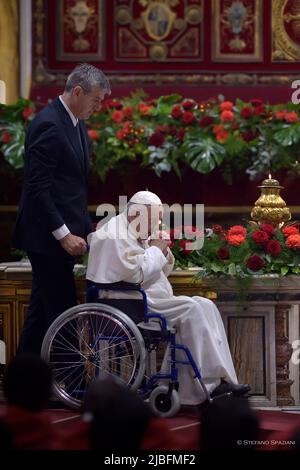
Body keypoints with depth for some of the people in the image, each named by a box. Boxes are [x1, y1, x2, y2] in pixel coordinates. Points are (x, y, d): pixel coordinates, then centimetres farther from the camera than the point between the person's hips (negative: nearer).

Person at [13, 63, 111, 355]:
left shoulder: (75, 123, 14)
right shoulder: (49, 125, -17)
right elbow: (38, 188, -20)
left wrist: (87, 230, 13)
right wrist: (63, 234, -20)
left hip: (62, 235, 10)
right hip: (48, 236, -10)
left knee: (42, 308, 14)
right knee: (60, 309, -7)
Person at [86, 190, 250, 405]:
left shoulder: (135, 234, 22)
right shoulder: (115, 235, -9)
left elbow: (163, 271, 27)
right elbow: (134, 273, -22)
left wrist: (163, 251, 6)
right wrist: (155, 250, -8)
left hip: (149, 300, 11)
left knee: (205, 306, -6)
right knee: (190, 311, -24)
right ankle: (210, 383, -22)